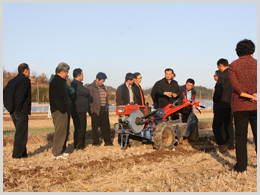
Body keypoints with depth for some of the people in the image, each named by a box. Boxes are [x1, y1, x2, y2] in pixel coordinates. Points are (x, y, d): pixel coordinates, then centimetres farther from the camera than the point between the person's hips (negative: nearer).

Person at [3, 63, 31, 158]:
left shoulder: (12, 81, 15)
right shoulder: (25, 80, -12)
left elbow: (4, 93, 15)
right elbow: (20, 95, -23)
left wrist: (9, 106, 14)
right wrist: (19, 108, -16)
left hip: (13, 111, 9)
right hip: (21, 112, -9)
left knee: (19, 132, 17)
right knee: (21, 133, -2)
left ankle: (22, 153, 24)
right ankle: (18, 154, 1)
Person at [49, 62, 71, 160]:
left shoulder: (60, 81, 19)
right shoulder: (56, 82, -15)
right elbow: (57, 99, -22)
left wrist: (67, 109, 17)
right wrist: (64, 109, -19)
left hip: (63, 112, 11)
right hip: (60, 112, -11)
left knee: (64, 131, 16)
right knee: (60, 131, -7)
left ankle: (61, 151, 26)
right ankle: (57, 153, -2)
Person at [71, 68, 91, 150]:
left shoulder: (78, 84, 20)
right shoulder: (75, 84, -15)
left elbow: (86, 94, 19)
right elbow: (87, 92, -20)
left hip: (82, 110, 10)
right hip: (78, 110, -10)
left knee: (82, 128, 15)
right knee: (79, 128, -6)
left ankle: (81, 144, 22)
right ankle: (77, 145, -1)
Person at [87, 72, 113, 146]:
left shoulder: (103, 87, 19)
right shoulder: (91, 87, -5)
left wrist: (107, 107, 16)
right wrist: (91, 109, -13)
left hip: (104, 110, 6)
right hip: (96, 110, -6)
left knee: (106, 126, 7)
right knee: (95, 127, 0)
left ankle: (107, 141, 15)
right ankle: (96, 142, 9)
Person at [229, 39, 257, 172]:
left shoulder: (233, 65, 0)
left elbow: (235, 84, -11)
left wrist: (249, 95, -10)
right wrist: (255, 95, -12)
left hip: (240, 106, -1)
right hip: (255, 106, 1)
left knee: (241, 136, 4)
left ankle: (241, 165, 5)